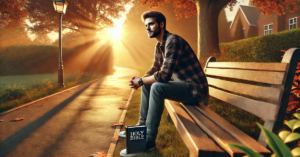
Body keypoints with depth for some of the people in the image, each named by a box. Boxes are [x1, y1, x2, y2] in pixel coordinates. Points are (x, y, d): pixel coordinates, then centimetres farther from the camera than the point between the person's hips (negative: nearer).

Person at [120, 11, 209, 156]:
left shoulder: (173, 41, -20)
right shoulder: (159, 45, 10)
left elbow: (164, 75, -28)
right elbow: (154, 69, 20)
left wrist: (140, 81, -13)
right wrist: (140, 80, 0)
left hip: (195, 90, -10)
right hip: (183, 85, 10)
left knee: (157, 87, -30)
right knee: (147, 84, 13)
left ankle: (149, 141, -21)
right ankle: (142, 126, 19)